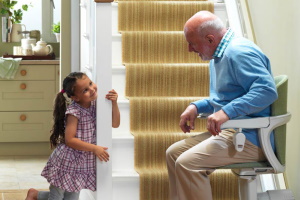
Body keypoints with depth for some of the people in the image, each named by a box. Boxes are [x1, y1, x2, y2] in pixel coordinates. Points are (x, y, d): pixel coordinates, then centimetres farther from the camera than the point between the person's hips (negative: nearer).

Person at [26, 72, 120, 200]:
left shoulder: (95, 105, -2)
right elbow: (69, 140, -24)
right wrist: (94, 148, -25)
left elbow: (115, 124, 1)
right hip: (66, 162, -7)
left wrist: (114, 103, -13)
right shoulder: (74, 111, -21)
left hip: (83, 163, 7)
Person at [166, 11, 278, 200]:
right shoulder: (219, 55, 16)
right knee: (173, 153, 11)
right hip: (228, 132, 11)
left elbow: (267, 90, -28)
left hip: (250, 138, -11)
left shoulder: (239, 52, -17)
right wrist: (196, 107, 10)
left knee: (187, 163, -24)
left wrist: (227, 112, -33)